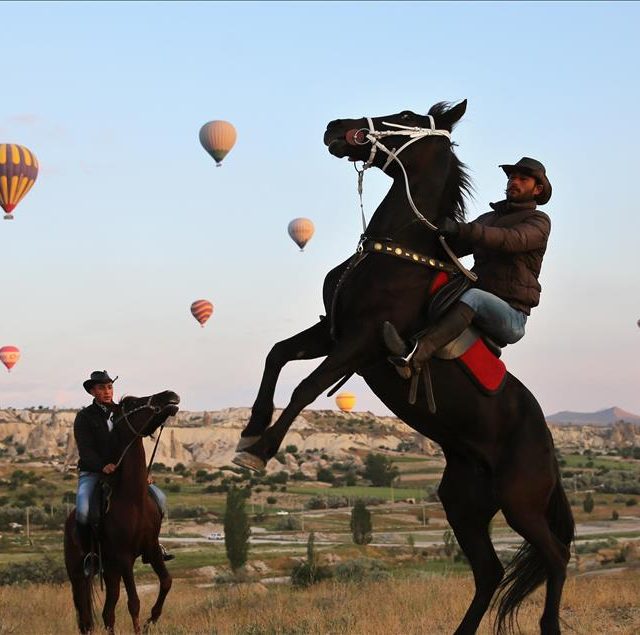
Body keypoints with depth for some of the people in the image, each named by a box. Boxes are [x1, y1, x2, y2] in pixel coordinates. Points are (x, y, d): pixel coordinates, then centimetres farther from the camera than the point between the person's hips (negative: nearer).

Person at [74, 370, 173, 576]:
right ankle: (88, 553, -8)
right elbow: (85, 450, -14)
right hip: (92, 473, -4)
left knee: (159, 498, -12)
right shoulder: (84, 417, -3)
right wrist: (103, 466, -31)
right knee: (83, 511, -31)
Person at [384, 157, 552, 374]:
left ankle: (413, 357, -57)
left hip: (512, 317, -7)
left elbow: (513, 240, -20)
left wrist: (461, 229, -31)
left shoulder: (539, 221, 2)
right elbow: (453, 247, 16)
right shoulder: (487, 219, 24)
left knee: (473, 296, -36)